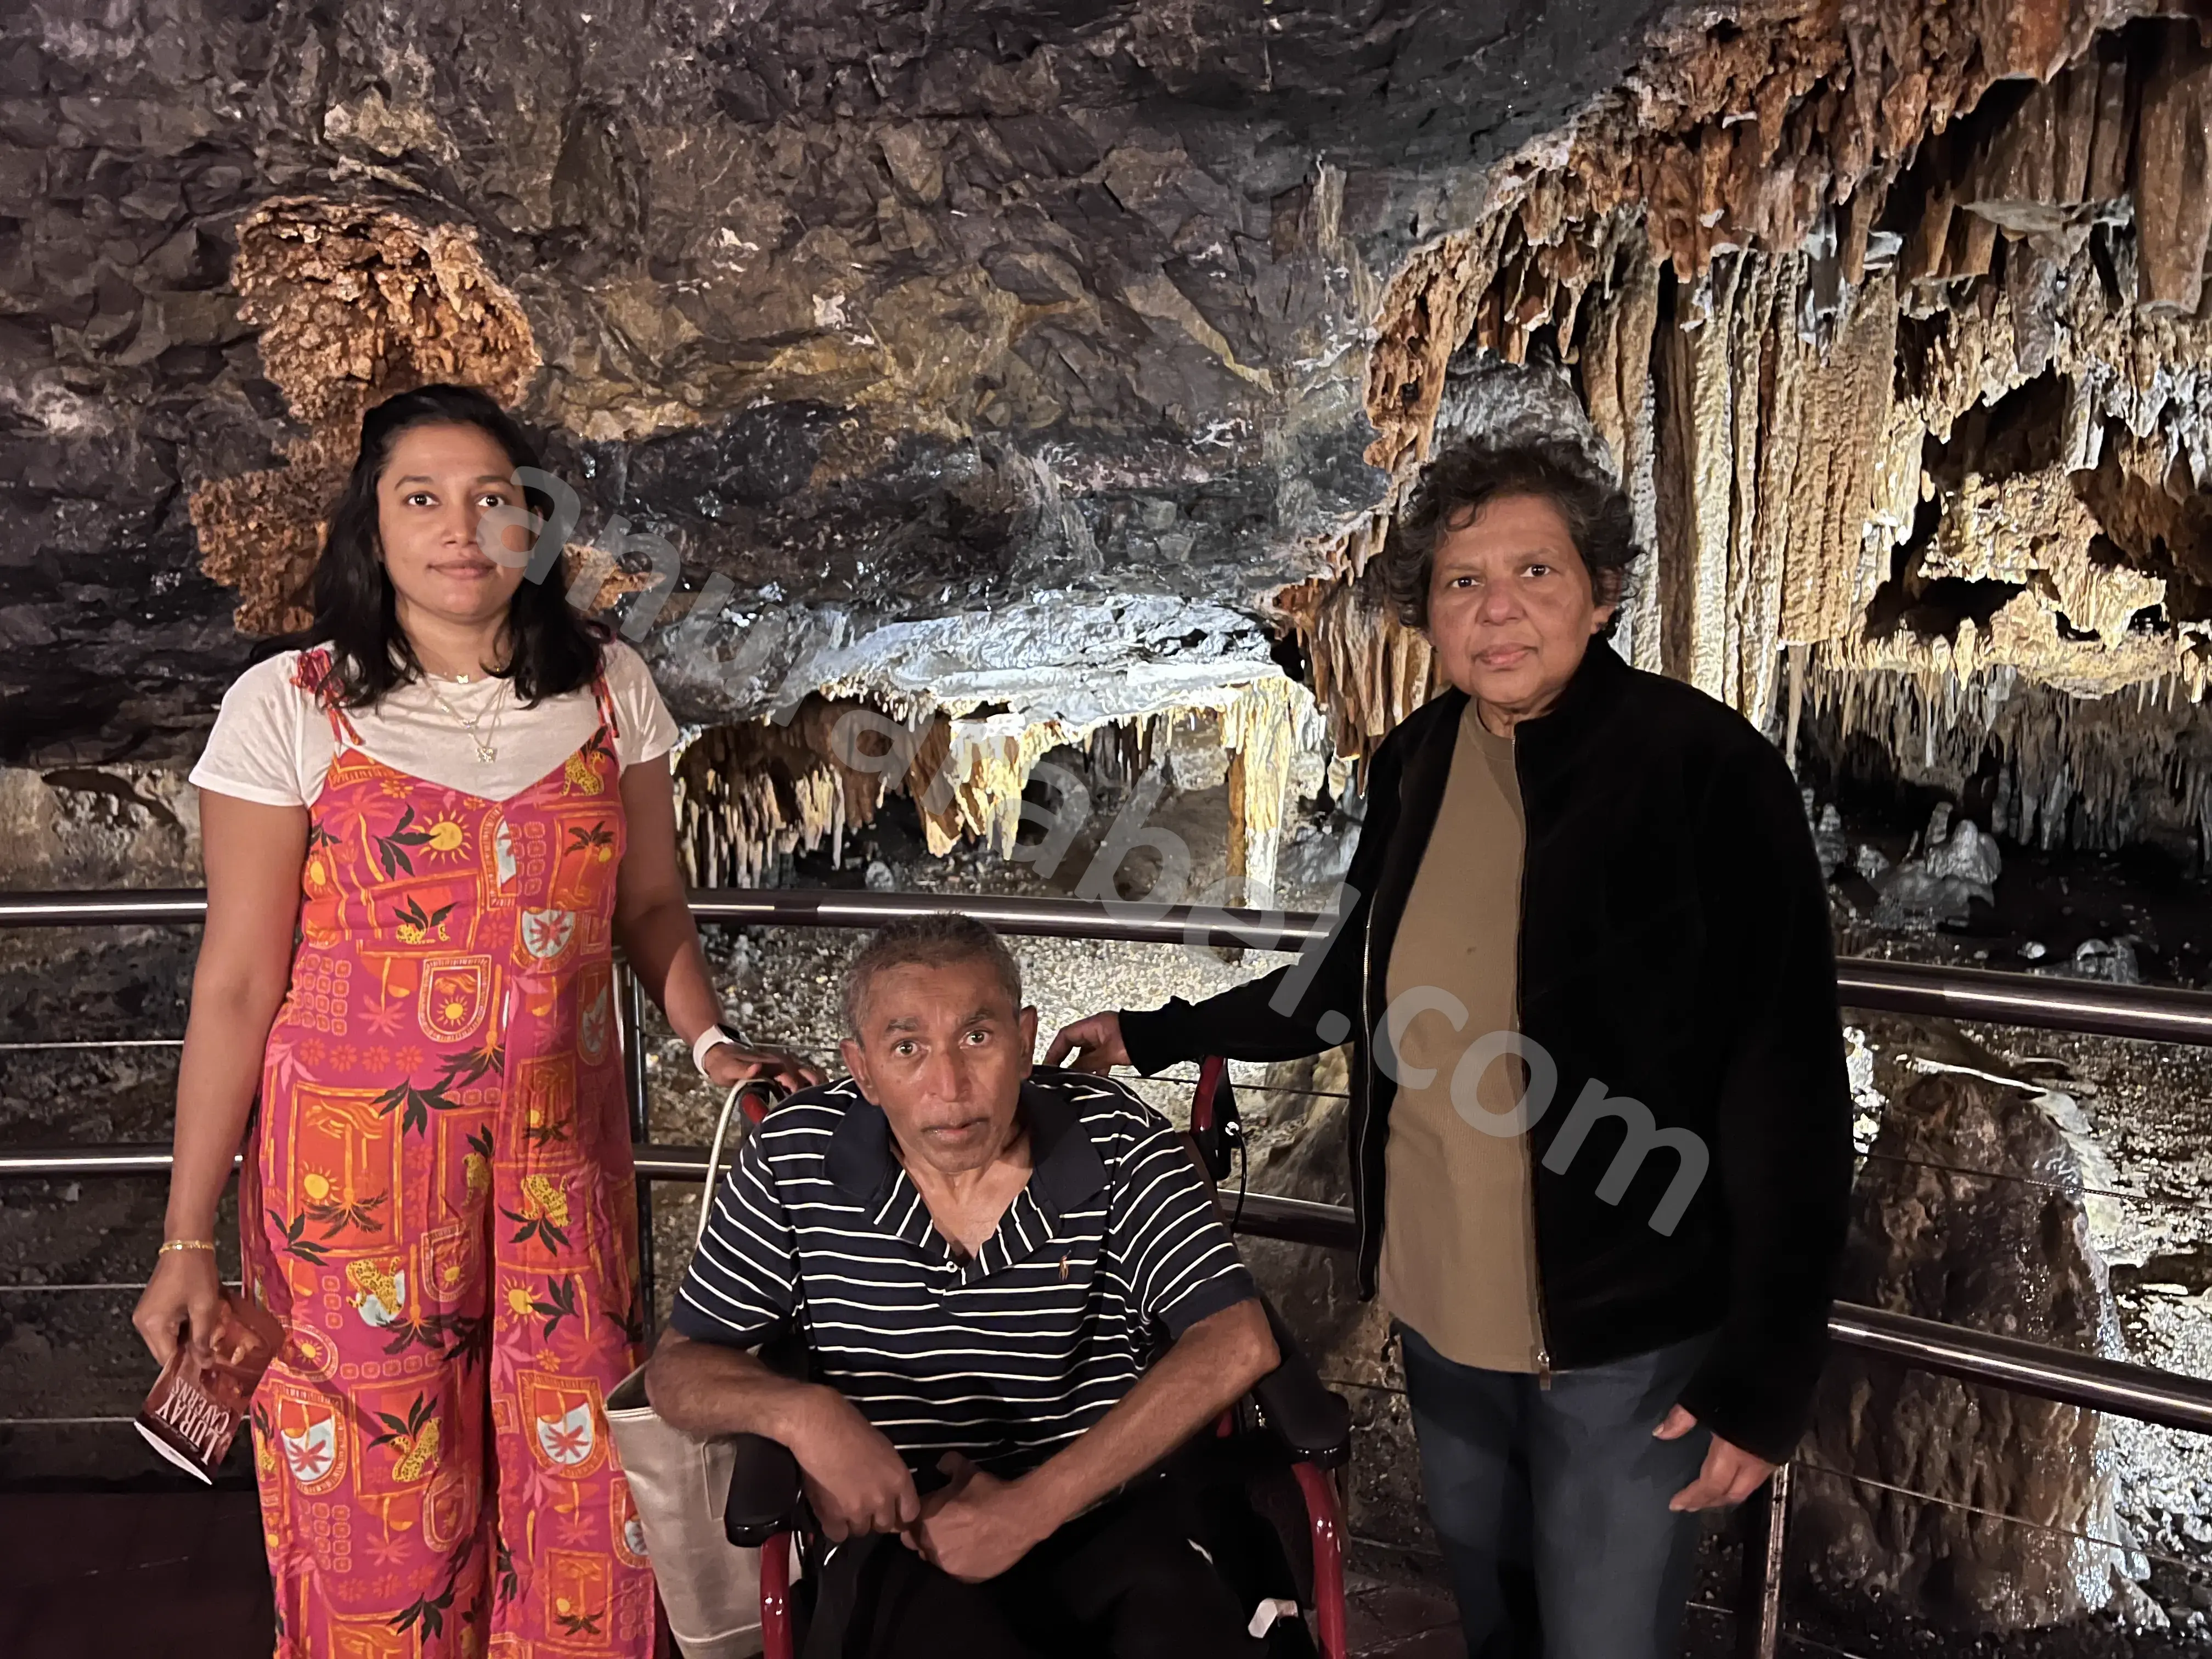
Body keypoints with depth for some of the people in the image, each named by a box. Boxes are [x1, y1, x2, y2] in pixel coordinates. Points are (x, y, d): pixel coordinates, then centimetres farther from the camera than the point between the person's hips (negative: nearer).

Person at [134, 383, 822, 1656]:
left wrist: (713, 1044, -7)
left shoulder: (610, 686, 0)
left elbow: (652, 905, 9)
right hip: (355, 1155, -2)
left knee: (581, 1479, 7)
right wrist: (189, 1240, -4)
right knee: (376, 1503, 9)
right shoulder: (291, 705, -7)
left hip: (561, 1146, 2)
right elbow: (239, 981, -5)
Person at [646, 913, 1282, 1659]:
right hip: (901, 1536, 0)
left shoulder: (1115, 1140, -4)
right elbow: (679, 1367, 6)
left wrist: (1030, 1507, -18)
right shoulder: (793, 1158, -2)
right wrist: (801, 1411, -18)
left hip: (1102, 1511, 1)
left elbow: (1239, 1342, -11)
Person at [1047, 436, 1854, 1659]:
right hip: (1437, 1307, 6)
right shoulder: (1416, 762, -1)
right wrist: (1160, 1037, 14)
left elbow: (1784, 1084, -16)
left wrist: (1767, 1369, -16)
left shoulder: (1708, 770, -17)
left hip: (1628, 1332, -5)